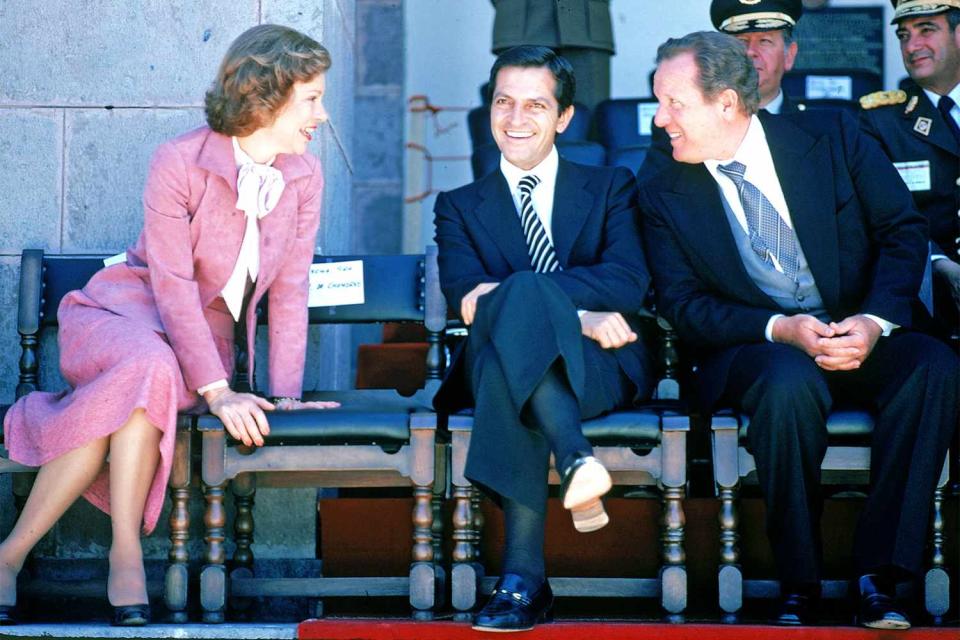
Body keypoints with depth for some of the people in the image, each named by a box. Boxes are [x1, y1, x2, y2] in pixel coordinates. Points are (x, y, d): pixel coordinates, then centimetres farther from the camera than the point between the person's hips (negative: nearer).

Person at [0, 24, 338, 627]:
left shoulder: (305, 177, 0)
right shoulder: (178, 162, -15)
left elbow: (290, 290, 2)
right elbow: (172, 284, -20)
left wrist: (286, 392, -10)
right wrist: (217, 390, -30)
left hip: (206, 336, 3)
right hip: (124, 313, -3)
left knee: (154, 388, -34)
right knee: (150, 367, -39)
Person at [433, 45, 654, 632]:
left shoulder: (611, 188, 20)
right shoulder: (460, 207, 22)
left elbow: (629, 284, -1)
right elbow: (465, 299, 0)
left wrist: (511, 293, -14)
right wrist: (582, 316, -15)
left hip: (602, 369, -1)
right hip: (497, 370, 1)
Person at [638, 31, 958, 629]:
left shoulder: (833, 137, 3)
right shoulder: (665, 196, 4)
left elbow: (904, 230, 1)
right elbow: (683, 304, -2)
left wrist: (875, 321, -17)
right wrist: (779, 330, -19)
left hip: (861, 336, 1)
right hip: (755, 350, -1)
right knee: (790, 382, -37)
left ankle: (879, 575, -26)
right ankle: (799, 585, -23)